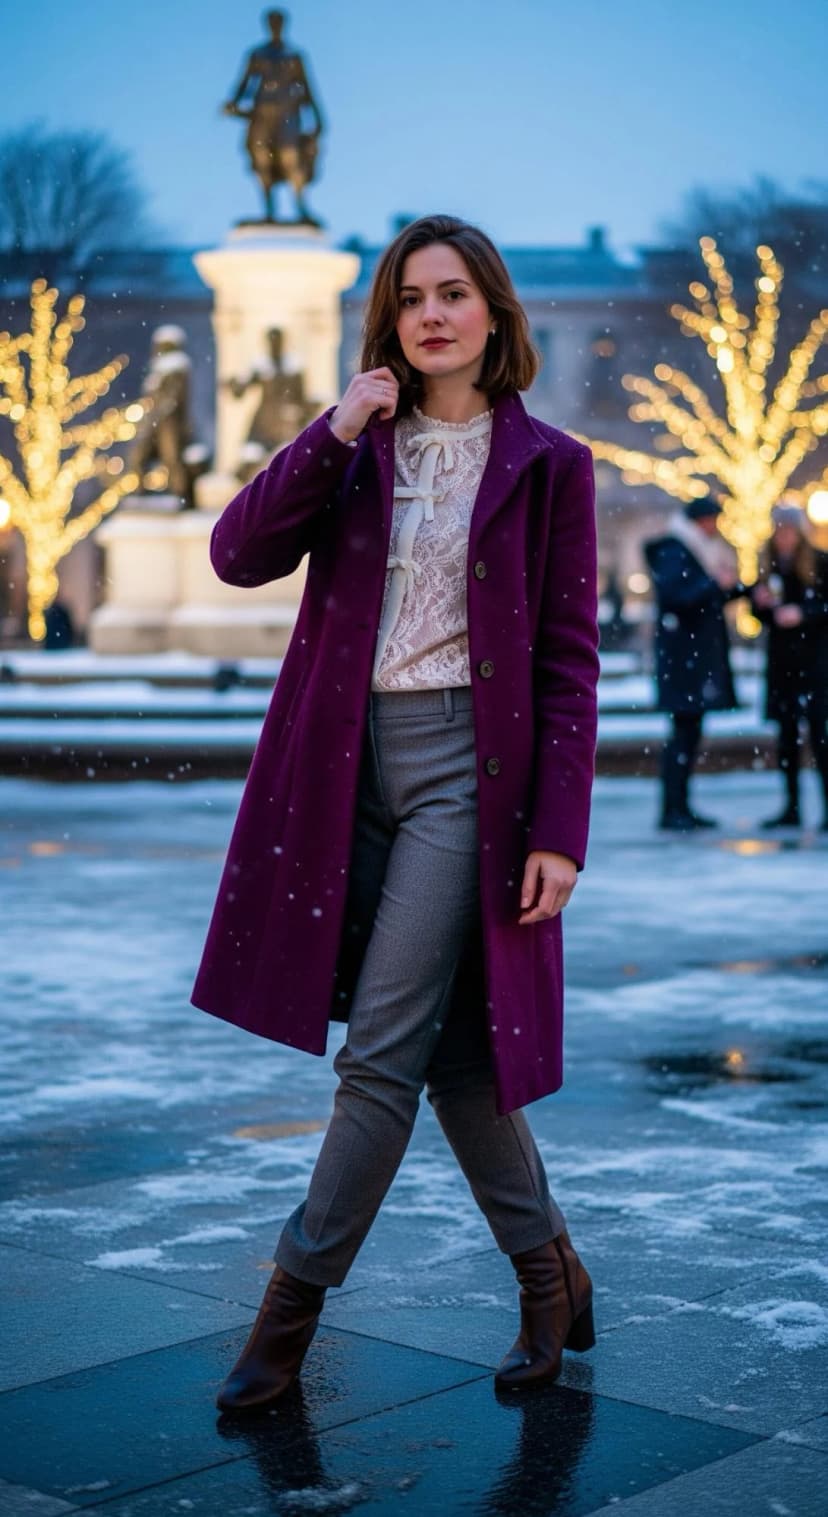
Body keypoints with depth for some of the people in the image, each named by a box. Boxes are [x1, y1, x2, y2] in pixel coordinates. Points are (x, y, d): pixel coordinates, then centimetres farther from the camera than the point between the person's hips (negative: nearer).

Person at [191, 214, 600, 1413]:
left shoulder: (546, 464, 0)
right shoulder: (360, 448, 11)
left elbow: (569, 661, -3)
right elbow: (239, 554, -2)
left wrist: (558, 832, -10)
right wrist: (335, 433, -11)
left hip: (467, 762, -4)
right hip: (350, 762, 4)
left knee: (382, 1048, -6)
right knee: (449, 1046, 10)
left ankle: (292, 1311, 6)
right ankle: (552, 1282, 25)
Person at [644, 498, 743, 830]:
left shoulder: (699, 551, 19)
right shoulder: (674, 553, -11)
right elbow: (675, 597, -23)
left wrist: (743, 588, 11)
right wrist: (716, 584, -22)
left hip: (701, 654, 10)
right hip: (683, 655, -10)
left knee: (689, 731, 9)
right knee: (684, 731, -10)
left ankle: (680, 807, 12)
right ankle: (671, 810, -9)